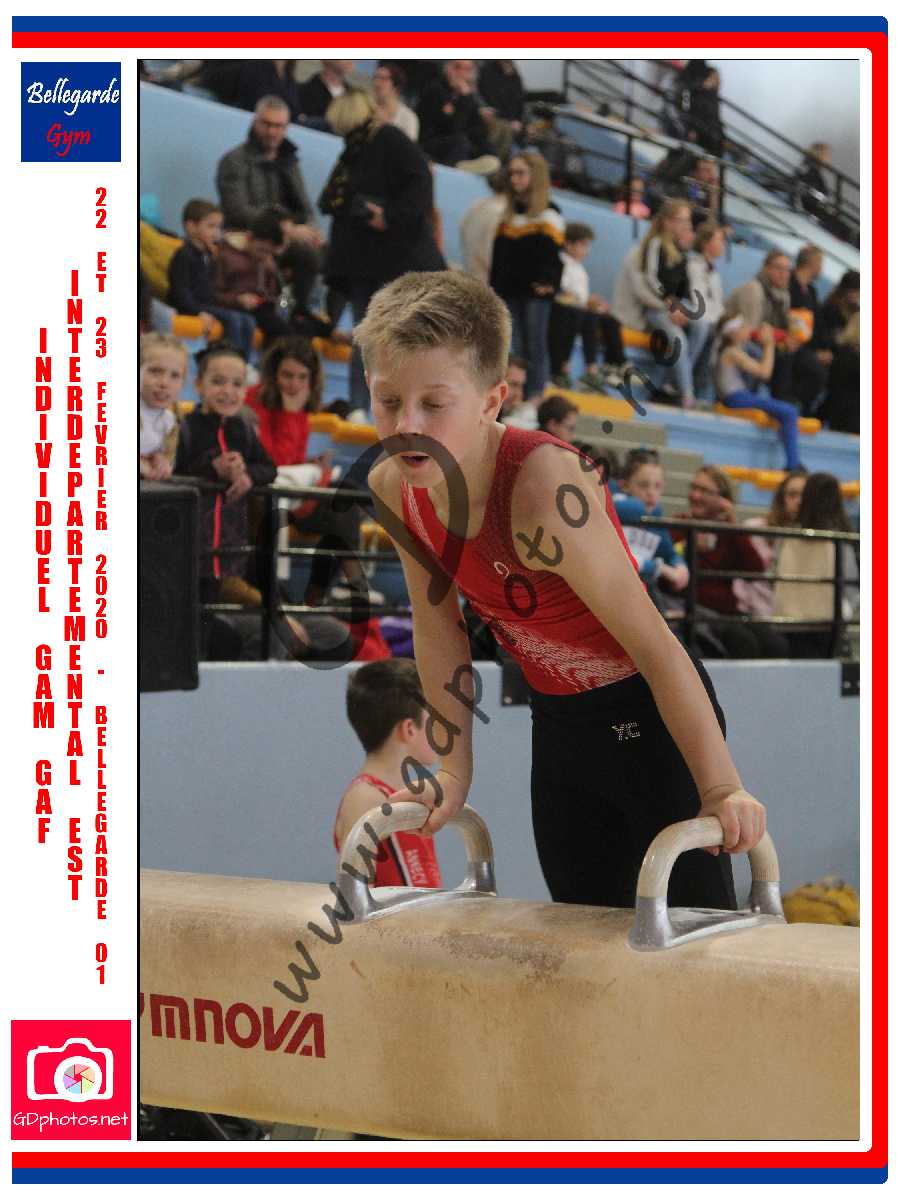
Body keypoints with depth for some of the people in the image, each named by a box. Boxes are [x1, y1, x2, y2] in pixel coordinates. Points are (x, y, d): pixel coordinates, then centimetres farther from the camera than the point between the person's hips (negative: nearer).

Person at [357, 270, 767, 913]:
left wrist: (721, 789, -28)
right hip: (557, 724, 7)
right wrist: (452, 770, 3)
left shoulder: (545, 490, -33)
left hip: (649, 715, -7)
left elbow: (655, 646, -29)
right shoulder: (392, 488, -12)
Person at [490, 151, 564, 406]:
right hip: (509, 290, 6)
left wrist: (548, 282, -21)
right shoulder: (507, 215, 16)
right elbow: (498, 253, 16)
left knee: (535, 345, -3)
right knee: (514, 346, 6)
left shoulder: (548, 213, -1)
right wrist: (494, 285, 10)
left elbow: (553, 253, -9)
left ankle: (535, 396, -3)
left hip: (536, 292, -5)